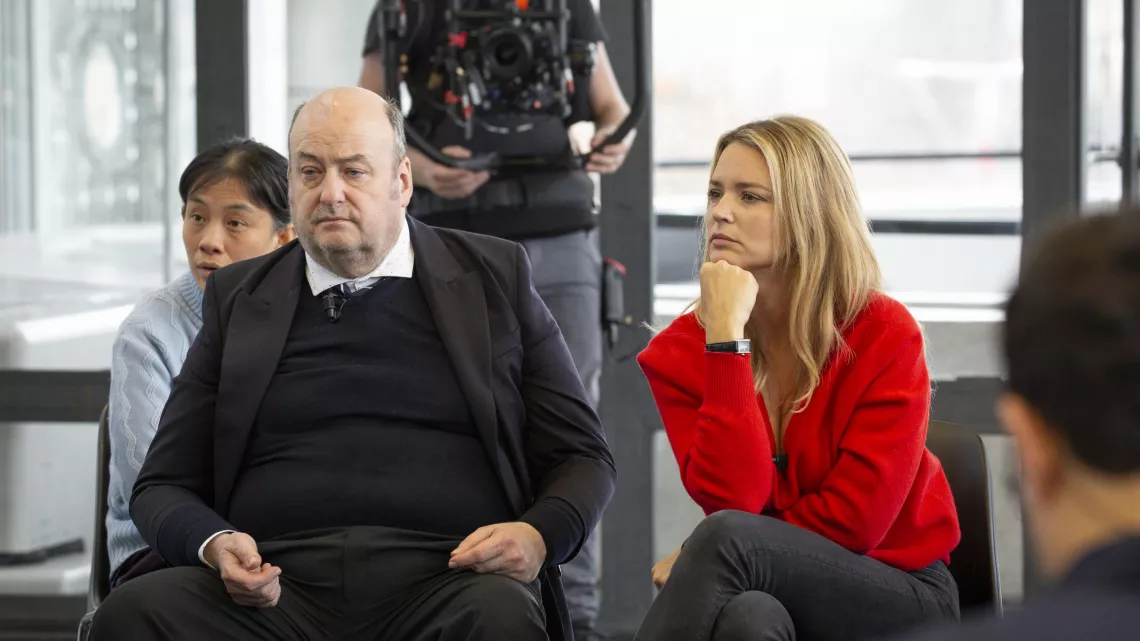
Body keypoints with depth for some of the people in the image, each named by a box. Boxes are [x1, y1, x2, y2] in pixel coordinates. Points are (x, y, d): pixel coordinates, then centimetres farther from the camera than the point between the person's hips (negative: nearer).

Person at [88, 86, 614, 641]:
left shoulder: (493, 278, 15)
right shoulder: (239, 300, 18)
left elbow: (582, 455, 16)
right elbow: (163, 487, 17)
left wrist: (538, 537, -8)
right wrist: (215, 547, -7)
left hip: (444, 580, -2)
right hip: (280, 585, 2)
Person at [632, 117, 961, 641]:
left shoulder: (884, 335, -10)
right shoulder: (679, 350, -3)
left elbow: (853, 519, -13)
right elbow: (733, 499, -17)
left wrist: (702, 559, -11)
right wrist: (727, 339, -22)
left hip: (898, 594, -2)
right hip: (767, 595, 2)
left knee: (726, 539, -33)